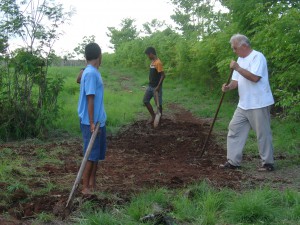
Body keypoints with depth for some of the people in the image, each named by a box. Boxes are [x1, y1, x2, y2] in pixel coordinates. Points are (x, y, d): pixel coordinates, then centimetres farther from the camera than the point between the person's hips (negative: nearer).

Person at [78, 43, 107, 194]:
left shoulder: (93, 72, 12)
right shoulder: (91, 73, -18)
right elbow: (90, 99, -21)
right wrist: (92, 123, -21)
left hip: (99, 120, 9)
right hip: (92, 122, -9)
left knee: (97, 154, 15)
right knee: (90, 155, -2)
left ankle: (92, 183, 24)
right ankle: (85, 187, 7)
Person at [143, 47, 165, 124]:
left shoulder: (158, 63, -20)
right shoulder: (152, 61, 9)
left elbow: (163, 75, -22)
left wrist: (158, 87, -24)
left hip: (156, 87, -9)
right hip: (150, 86, 9)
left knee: (158, 104, 2)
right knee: (145, 101, 10)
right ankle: (153, 116, 19)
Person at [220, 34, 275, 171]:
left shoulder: (257, 57, -13)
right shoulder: (241, 59, 15)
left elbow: (255, 78, -25)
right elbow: (236, 80, 13)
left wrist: (238, 68, -22)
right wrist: (229, 87, -8)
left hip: (258, 104, -9)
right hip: (243, 105, 9)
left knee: (263, 133, 0)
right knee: (234, 129, 8)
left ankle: (268, 163, 12)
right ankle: (233, 161, 13)